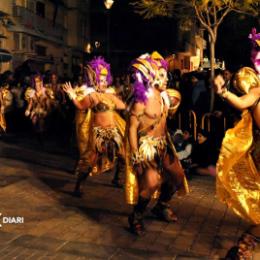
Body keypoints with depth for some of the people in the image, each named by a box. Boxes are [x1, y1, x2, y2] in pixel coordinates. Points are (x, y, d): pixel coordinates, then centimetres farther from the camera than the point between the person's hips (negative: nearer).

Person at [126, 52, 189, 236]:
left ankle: (161, 207, 35)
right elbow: (132, 128, -17)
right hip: (146, 146, -8)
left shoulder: (165, 96, 4)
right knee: (151, 181, -24)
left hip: (162, 145, 8)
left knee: (177, 175, 12)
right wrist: (136, 156, -20)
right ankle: (136, 217, -2)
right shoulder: (142, 100, -16)